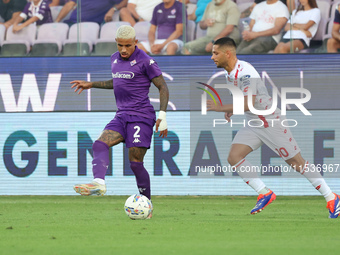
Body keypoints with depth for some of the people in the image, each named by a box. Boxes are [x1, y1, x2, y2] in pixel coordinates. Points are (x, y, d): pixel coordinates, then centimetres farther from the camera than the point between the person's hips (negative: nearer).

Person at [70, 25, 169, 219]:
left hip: (141, 117, -7)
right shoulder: (115, 59, 13)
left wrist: (163, 115, -14)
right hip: (122, 116, 7)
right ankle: (99, 182, -40)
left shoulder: (144, 61, -9)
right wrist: (92, 85, 30)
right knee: (100, 144, -18)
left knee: (135, 162, -10)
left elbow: (163, 87, -6)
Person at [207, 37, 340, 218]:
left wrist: (221, 108, -29)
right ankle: (264, 194, -1)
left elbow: (249, 103, -32)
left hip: (271, 122, -9)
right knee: (234, 157, -9)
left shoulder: (245, 72, -24)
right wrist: (230, 109, 7)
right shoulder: (229, 73, 6)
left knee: (296, 163, -2)